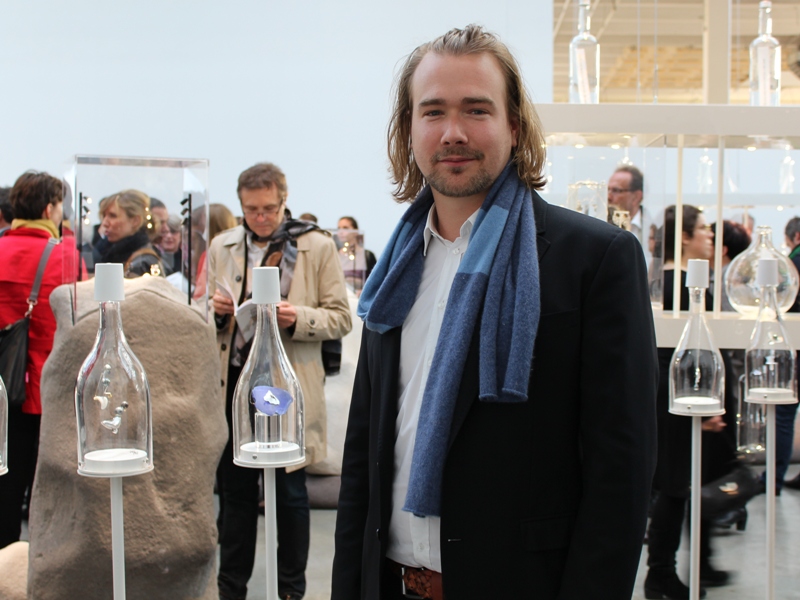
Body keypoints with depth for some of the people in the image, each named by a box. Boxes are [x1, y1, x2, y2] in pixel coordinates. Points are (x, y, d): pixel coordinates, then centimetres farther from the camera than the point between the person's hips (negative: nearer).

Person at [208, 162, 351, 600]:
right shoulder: (221, 247, 10)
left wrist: (297, 317, -20)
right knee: (234, 490, 11)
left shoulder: (318, 247, -1)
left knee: (289, 494, 6)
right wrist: (214, 308, -6)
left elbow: (340, 319, -2)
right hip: (233, 381, 3)